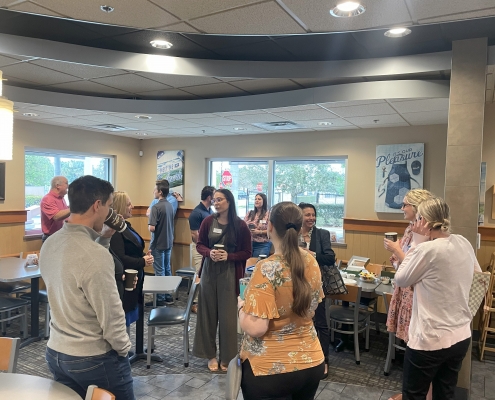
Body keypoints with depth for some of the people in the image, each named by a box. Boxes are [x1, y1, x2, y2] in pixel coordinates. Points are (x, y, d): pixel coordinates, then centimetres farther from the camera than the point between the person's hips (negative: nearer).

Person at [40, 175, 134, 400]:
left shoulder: (49, 244, -2)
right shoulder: (96, 255, -28)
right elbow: (111, 316, -23)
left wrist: (103, 239, 3)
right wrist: (123, 349, -6)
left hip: (55, 353, 8)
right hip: (94, 359, -8)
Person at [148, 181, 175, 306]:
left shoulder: (156, 207, -19)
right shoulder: (170, 206, 5)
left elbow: (152, 228, -23)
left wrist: (149, 224, -4)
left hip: (158, 244, -7)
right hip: (168, 243, 7)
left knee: (160, 271, 1)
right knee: (167, 269, 15)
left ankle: (160, 299, 9)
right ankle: (168, 296, 23)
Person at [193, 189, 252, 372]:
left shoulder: (240, 225, -7)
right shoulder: (208, 221, -1)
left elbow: (247, 252, -3)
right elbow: (199, 245, 6)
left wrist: (229, 256, -18)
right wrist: (209, 252, -15)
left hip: (229, 274, -2)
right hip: (209, 271, 2)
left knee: (227, 315, 3)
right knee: (208, 312, 9)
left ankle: (227, 357, 21)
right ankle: (210, 354, 25)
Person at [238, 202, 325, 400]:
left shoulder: (267, 268, -24)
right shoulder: (311, 262, -4)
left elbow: (255, 328, -25)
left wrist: (240, 306, -8)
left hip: (270, 367, -6)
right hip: (311, 361, 6)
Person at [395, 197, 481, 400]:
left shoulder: (427, 249, -22)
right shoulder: (464, 243, -1)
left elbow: (400, 280, -7)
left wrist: (418, 243, -6)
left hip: (430, 340, -7)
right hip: (461, 338, 7)